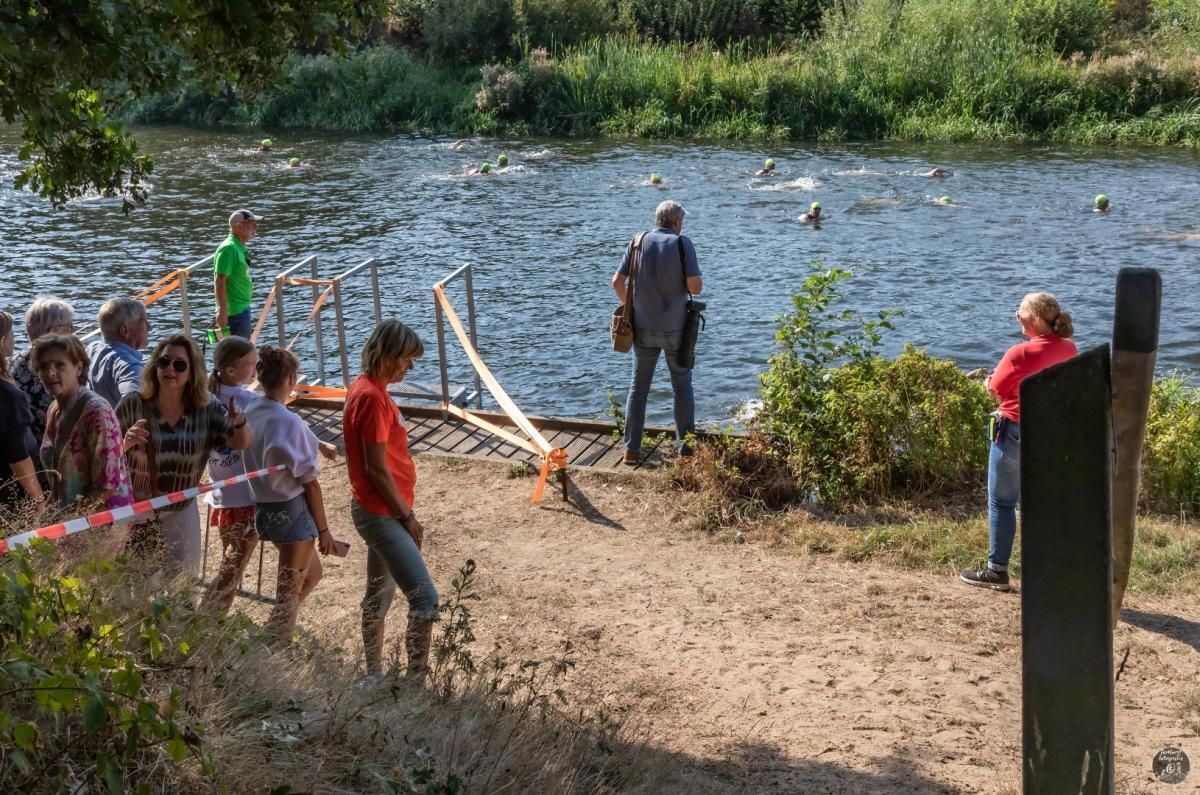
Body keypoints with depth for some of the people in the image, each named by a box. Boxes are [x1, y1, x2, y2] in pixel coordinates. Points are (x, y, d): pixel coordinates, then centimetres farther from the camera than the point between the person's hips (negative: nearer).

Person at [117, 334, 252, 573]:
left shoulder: (207, 408, -10)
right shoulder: (134, 404, -15)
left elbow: (241, 444, -6)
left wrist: (239, 423, -28)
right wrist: (125, 444, -31)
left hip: (181, 513, 2)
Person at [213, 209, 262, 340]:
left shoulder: (240, 247, 12)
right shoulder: (228, 248, -17)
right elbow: (219, 281, -22)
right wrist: (222, 311, -25)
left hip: (243, 308, 10)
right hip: (234, 311, -10)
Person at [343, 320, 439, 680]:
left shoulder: (368, 388, 9)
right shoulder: (372, 397, -21)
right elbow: (376, 468, -21)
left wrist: (402, 512, 17)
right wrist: (408, 517, -13)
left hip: (379, 511, 10)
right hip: (381, 513, -10)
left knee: (379, 594, 18)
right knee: (425, 598, -11)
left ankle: (374, 675, 28)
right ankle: (417, 679, -5)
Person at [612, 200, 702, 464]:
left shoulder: (638, 242, -1)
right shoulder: (682, 244, -9)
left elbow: (617, 281, -3)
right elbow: (695, 286, -14)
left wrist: (630, 306, 13)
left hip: (643, 328, 2)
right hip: (675, 328, -2)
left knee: (638, 386, 11)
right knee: (682, 386, 13)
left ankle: (631, 449, 9)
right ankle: (686, 447, 15)